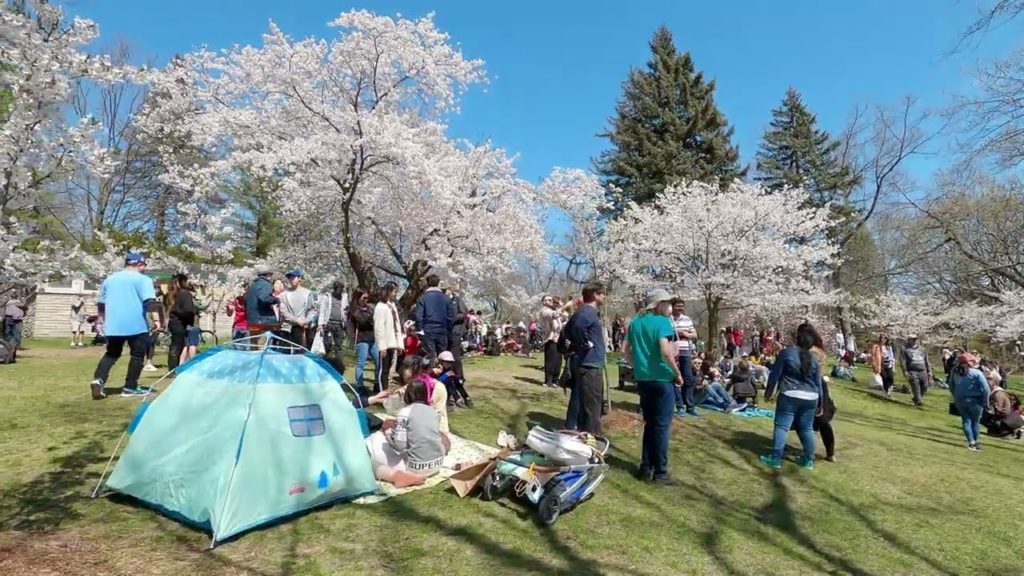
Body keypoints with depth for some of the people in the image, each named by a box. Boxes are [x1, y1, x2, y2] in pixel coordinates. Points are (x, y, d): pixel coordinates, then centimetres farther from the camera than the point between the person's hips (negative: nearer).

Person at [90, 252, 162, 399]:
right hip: (136, 325, -6)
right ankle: (130, 387, 6)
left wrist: (106, 320, 35)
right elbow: (150, 301, -17)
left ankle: (98, 380, -2)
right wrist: (156, 319, -20)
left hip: (113, 325, 6)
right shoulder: (142, 279, -4)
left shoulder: (110, 279, 16)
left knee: (112, 353, 18)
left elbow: (101, 303, 24)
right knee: (137, 354, 6)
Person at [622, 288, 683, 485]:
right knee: (662, 426, 2)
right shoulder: (662, 322, -12)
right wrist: (678, 374, -11)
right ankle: (660, 473, 9)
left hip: (643, 379, 7)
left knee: (649, 424, 16)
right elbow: (666, 351, -22)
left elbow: (625, 350, 10)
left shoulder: (635, 322, 10)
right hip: (662, 380, -7)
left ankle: (646, 469, 20)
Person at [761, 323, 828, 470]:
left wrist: (769, 392, 7)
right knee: (807, 429, 15)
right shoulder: (813, 358, 7)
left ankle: (776, 459, -1)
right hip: (810, 398, 5)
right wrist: (820, 404, 21)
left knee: (781, 427, -1)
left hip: (790, 396, -5)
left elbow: (775, 374, -4)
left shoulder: (786, 352, -6)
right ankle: (808, 460, 23)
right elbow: (819, 382, 12)